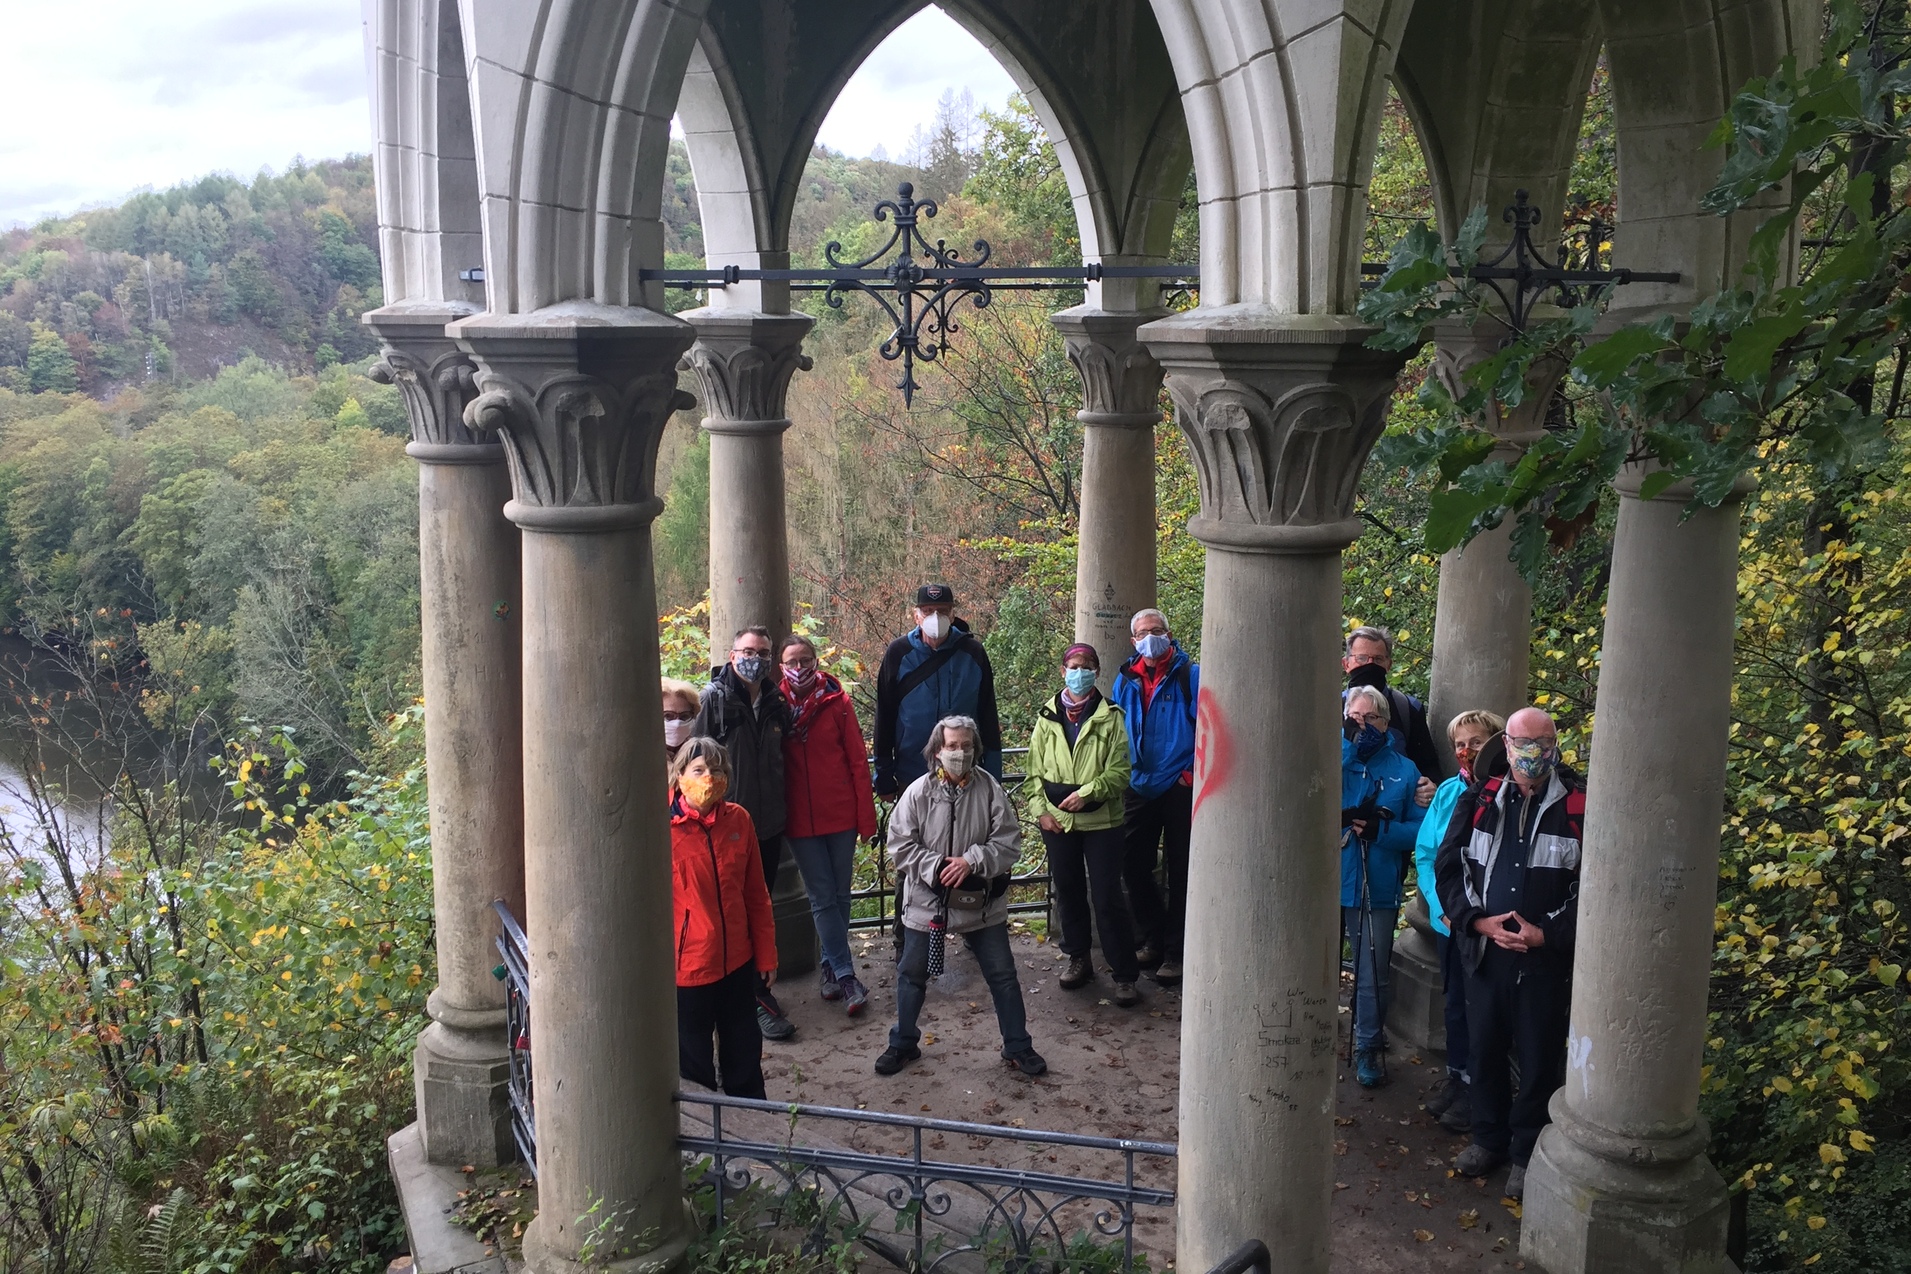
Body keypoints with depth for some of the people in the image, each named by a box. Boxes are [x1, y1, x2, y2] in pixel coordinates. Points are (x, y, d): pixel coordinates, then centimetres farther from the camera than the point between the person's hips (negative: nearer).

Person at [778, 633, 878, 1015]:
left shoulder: (837, 701, -3)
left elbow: (858, 760, -2)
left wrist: (866, 815, -4)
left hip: (840, 814, 0)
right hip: (801, 819, 0)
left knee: (839, 894, 10)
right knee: (823, 897, 1)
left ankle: (830, 966, 24)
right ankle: (846, 975, 5)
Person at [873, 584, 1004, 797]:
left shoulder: (972, 653, -2)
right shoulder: (899, 653, -2)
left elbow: (988, 717, 4)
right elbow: (884, 717, 3)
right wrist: (884, 779, 2)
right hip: (911, 778, 0)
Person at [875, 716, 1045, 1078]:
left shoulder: (990, 790, -9)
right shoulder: (918, 793, -9)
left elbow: (1009, 842, -10)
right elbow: (900, 846, -7)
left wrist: (972, 862, -22)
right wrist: (937, 868, -18)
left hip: (982, 902, 0)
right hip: (927, 900, 0)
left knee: (1002, 974, 9)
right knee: (912, 973, 12)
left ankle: (1017, 1046, 25)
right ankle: (902, 1044, 31)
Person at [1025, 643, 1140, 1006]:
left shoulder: (1110, 717, -3)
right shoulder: (1047, 717, 6)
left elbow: (1120, 771, -6)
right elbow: (1034, 771, 10)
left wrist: (1087, 792, -18)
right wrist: (1040, 810, -2)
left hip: (1101, 820, -3)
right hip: (1057, 821, 4)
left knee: (1107, 897, -4)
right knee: (1068, 891, 13)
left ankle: (1125, 975, 4)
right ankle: (1079, 960, 30)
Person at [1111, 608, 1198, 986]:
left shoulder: (1190, 675, -5)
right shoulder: (1126, 679, 9)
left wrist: (1193, 773, -13)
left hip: (1178, 789, -5)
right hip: (1139, 788, 5)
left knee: (1179, 873, 2)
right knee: (1133, 867, 9)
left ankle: (1175, 952, 11)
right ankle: (1152, 940, 25)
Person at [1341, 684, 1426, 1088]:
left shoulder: (1404, 771, 4)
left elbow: (1420, 829, 1)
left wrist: (1381, 830, -16)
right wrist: (1347, 742, -22)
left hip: (1377, 888, 0)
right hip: (1327, 883, 0)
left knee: (1372, 974, 7)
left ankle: (1369, 1048, 23)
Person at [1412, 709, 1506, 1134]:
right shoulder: (1448, 793, 3)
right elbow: (1425, 852, 6)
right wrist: (1441, 902, -7)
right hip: (1449, 920, 5)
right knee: (1456, 1001, 17)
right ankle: (1456, 1078, 33)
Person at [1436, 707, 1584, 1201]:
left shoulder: (1581, 808, -7)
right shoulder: (1478, 801, 4)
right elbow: (1448, 866, 7)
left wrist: (1548, 933, -13)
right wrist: (1478, 921, -6)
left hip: (1548, 958, -3)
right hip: (1485, 951, 3)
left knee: (1540, 1059, 7)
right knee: (1483, 1050, 14)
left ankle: (1527, 1153, 25)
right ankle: (1489, 1138, 33)